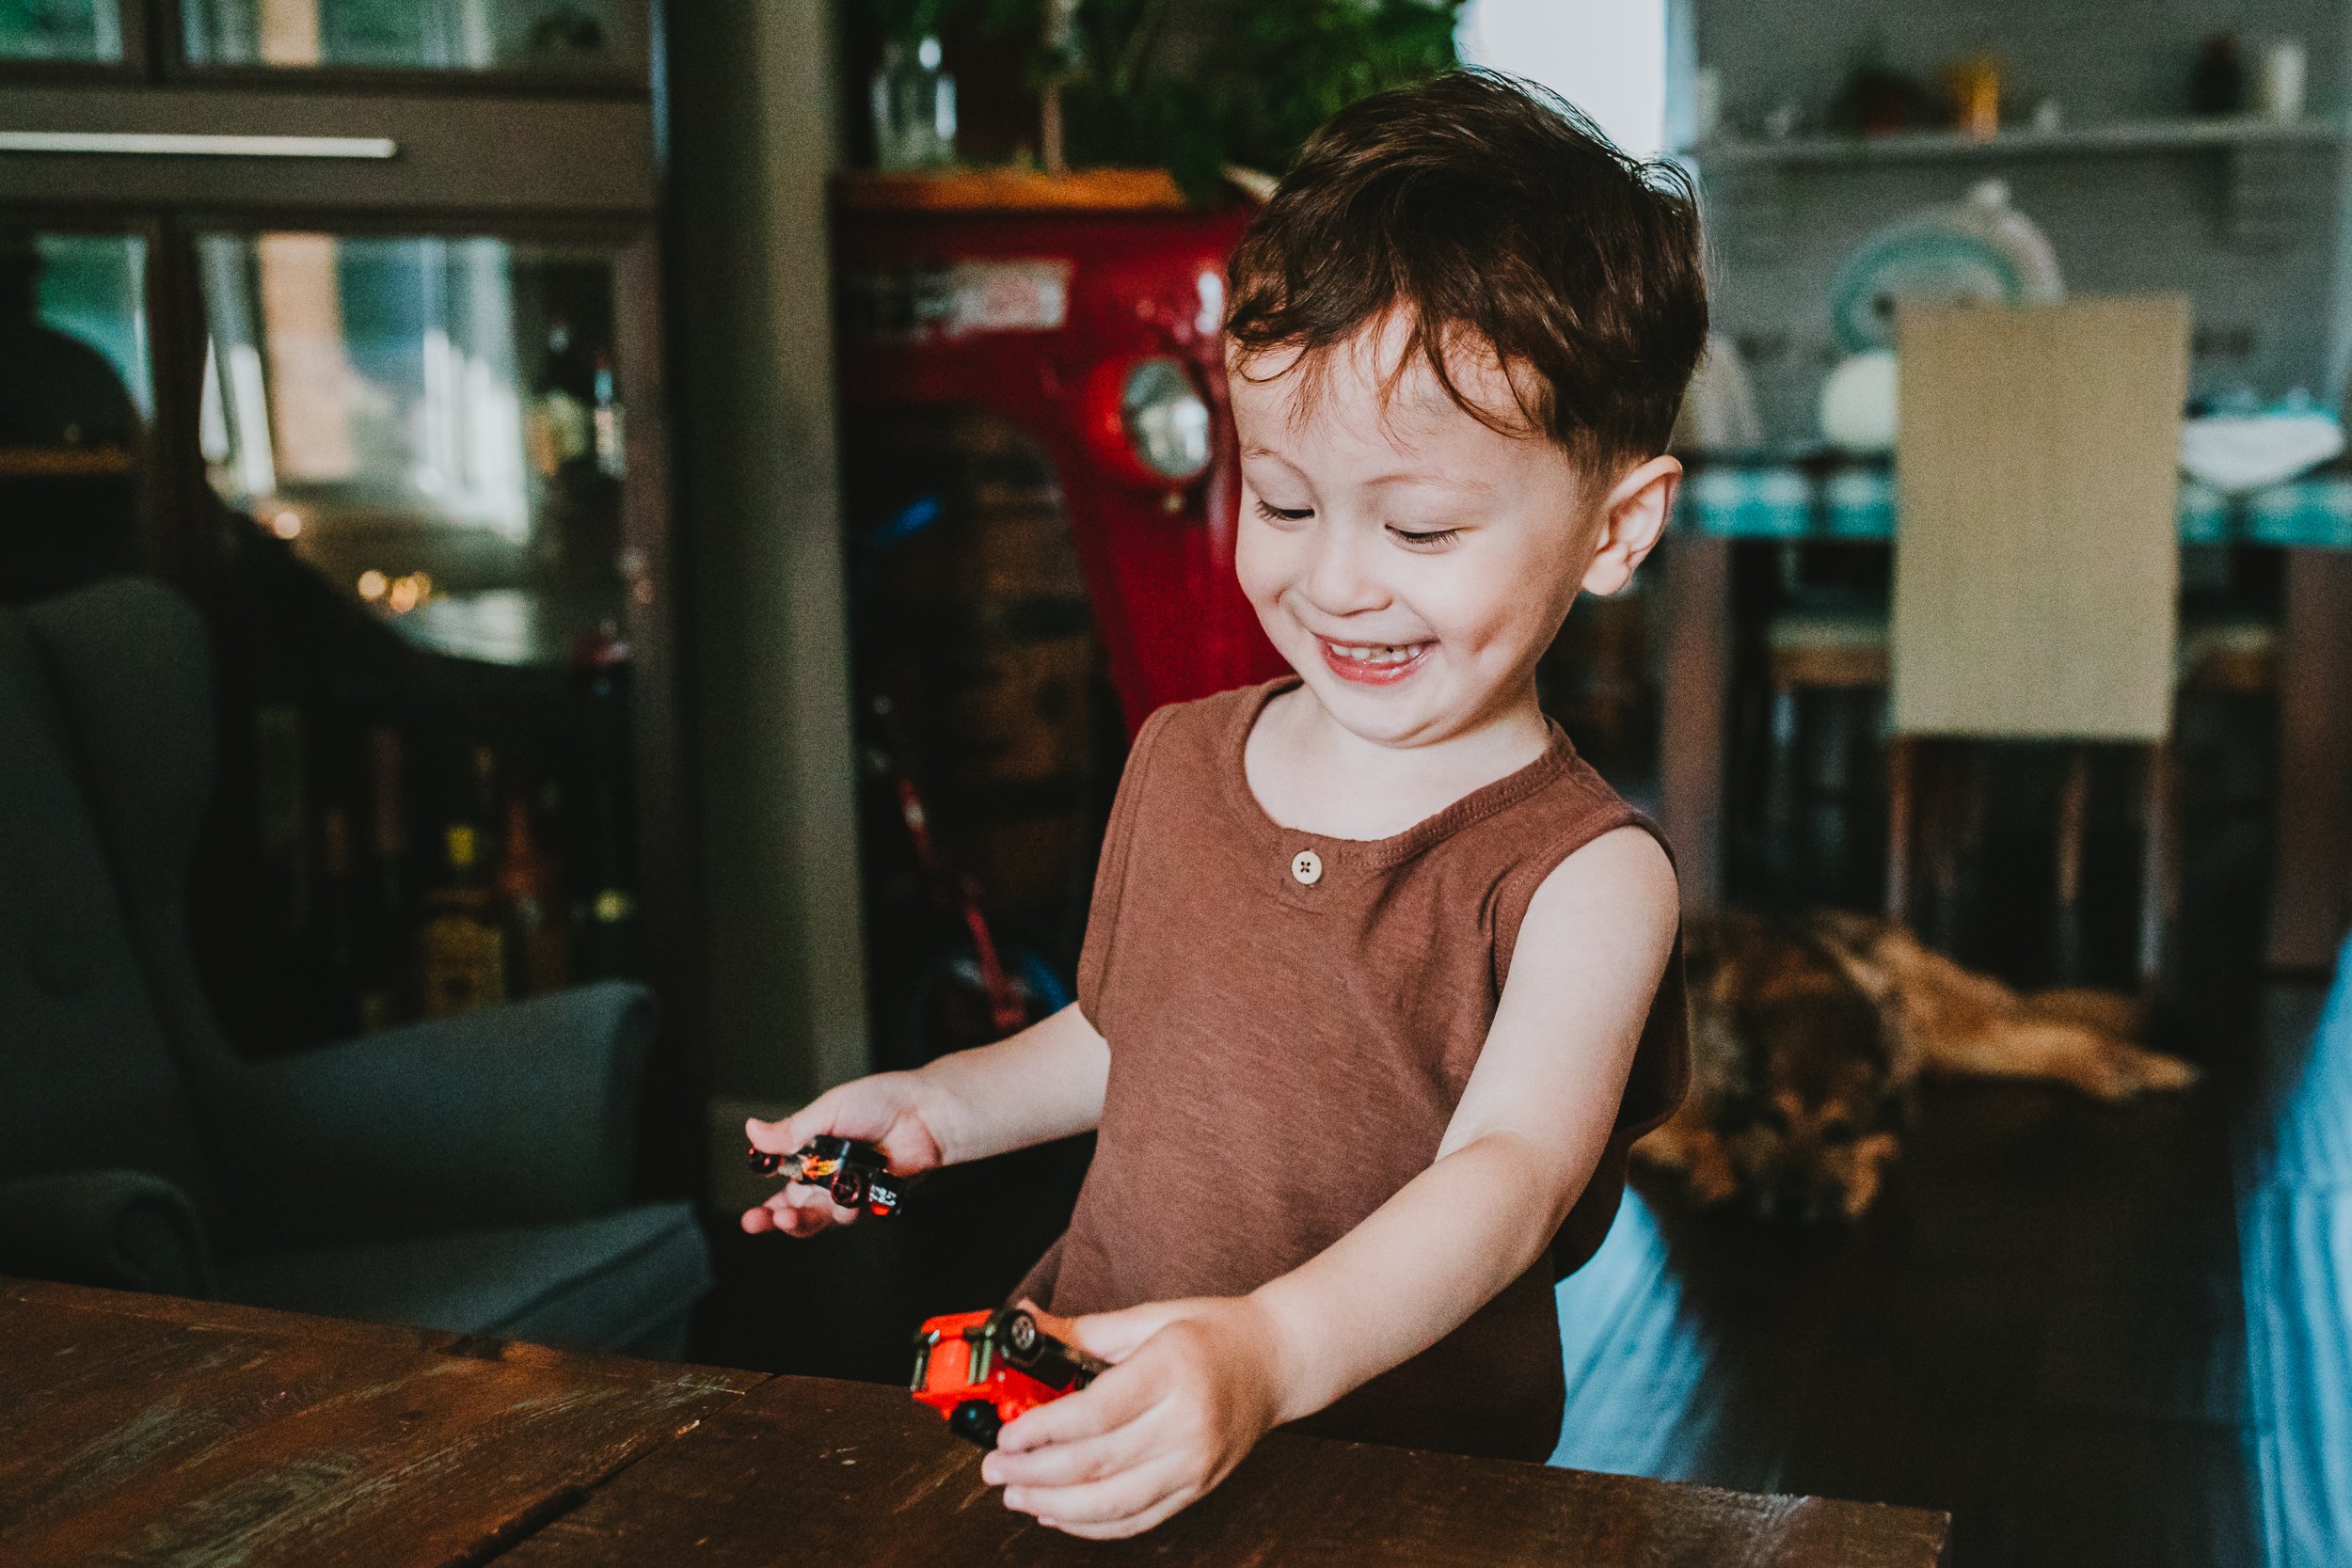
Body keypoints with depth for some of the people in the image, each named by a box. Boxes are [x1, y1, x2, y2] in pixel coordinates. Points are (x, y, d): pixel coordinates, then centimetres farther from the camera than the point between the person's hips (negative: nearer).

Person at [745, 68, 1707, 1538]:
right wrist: (944, 1105, 10)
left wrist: (1271, 1355, -40)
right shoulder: (1180, 760, 9)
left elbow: (1506, 1172, -24)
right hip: (1089, 1394, 4)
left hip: (1399, 1464, -4)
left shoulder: (1580, 873, -9)